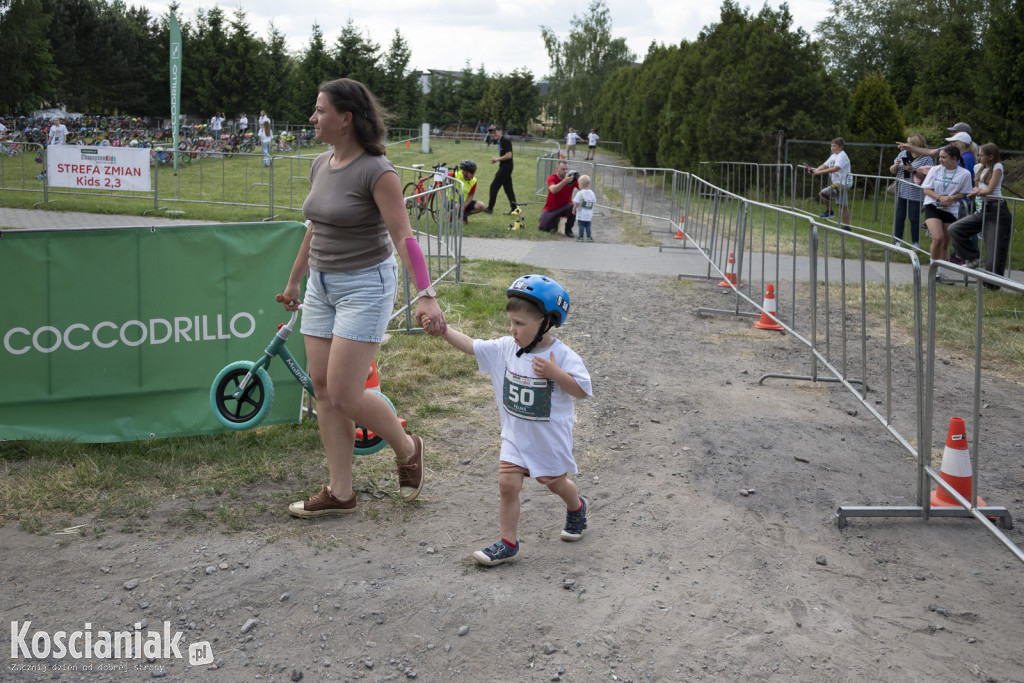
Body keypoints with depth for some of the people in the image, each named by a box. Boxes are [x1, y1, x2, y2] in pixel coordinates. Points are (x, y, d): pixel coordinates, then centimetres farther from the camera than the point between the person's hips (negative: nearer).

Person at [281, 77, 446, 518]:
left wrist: (425, 295, -30)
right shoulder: (321, 165, 8)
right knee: (323, 390, 6)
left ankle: (407, 449, 17)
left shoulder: (376, 171, -16)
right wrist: (294, 282, 27)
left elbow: (403, 236, -22)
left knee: (344, 394, -10)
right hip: (322, 285, 8)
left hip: (365, 286, -8)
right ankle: (339, 493, 14)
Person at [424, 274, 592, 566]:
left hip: (550, 437, -3)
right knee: (507, 483, -4)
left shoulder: (562, 356, -19)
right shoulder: (506, 348, -6)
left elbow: (582, 390, -21)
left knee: (556, 482, 17)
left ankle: (576, 507, 51)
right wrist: (444, 330, -16)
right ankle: (508, 542, 8)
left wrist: (554, 373, -32)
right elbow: (471, 346, -5)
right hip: (515, 435, 3)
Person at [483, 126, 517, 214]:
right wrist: (496, 160, 6)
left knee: (494, 186, -5)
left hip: (506, 167, -10)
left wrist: (497, 159, -14)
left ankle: (490, 208, 1)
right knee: (508, 188, 10)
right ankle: (514, 208, 12)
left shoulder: (505, 141, -15)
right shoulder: (500, 142, 15)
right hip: (504, 167, 10)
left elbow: (509, 155, -22)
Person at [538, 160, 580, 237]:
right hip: (551, 208, -1)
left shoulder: (572, 178, -9)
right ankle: (555, 221, 19)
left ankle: (568, 230, -10)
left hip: (565, 206, 1)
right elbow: (553, 190, -36)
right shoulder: (551, 178, -15)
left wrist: (579, 180, -35)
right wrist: (565, 181, -48)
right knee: (543, 228, -17)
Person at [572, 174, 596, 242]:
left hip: (581, 215, -5)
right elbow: (594, 202, 10)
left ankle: (581, 237, 7)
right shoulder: (592, 193, 3)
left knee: (581, 225, 3)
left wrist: (574, 210, -2)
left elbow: (576, 203, -15)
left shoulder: (580, 193, -14)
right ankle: (589, 237, 13)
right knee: (588, 226, 12)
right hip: (589, 215, 5)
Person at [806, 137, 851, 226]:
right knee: (844, 206, 9)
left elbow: (835, 168, -28)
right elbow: (825, 165, 10)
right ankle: (847, 226, 12)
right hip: (838, 183, 10)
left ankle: (829, 211, -1)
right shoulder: (834, 156, 16)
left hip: (842, 183, -10)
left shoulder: (842, 156, -14)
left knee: (823, 193, -18)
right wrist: (815, 170, -9)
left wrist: (819, 172, -30)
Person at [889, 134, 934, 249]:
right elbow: (892, 170, 14)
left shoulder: (926, 158, -5)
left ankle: (915, 243, 10)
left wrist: (913, 171, -21)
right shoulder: (903, 154, 10)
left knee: (914, 218, 0)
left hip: (915, 195, -4)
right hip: (901, 192, 4)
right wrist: (896, 165, -7)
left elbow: (926, 177, -13)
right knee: (899, 217, 6)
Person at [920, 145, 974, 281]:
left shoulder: (964, 174, -3)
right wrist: (940, 197, -16)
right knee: (938, 238, -19)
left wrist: (951, 198, -17)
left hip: (951, 210, 1)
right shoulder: (935, 170, 0)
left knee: (945, 243, 7)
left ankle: (939, 273, 20)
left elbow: (963, 193, 3)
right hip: (932, 207, -1)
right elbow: (926, 189, 1)